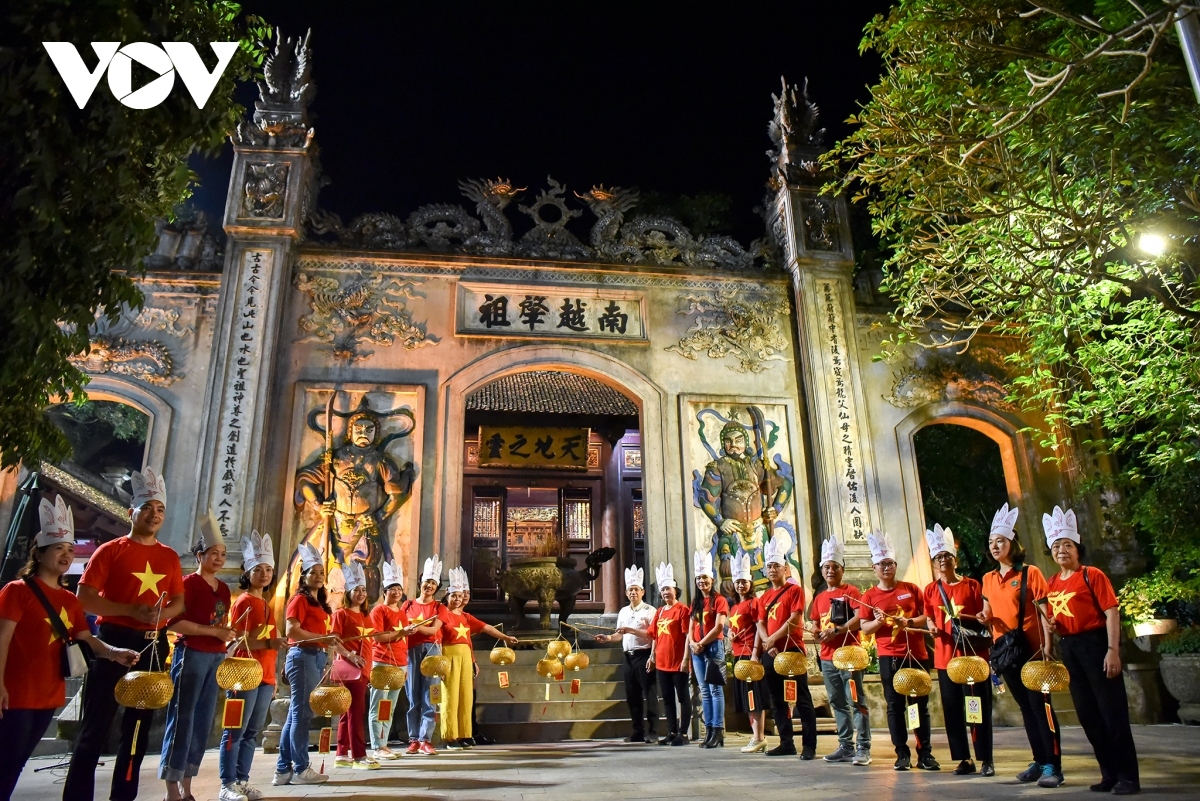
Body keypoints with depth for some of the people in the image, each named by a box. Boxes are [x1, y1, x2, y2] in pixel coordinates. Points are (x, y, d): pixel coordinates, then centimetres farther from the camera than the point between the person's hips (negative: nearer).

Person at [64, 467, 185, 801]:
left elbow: (179, 601, 14)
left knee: (139, 724, 11)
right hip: (114, 640, -5)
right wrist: (131, 610, -19)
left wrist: (162, 613, -8)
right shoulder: (111, 550, -3)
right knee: (97, 724, -2)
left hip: (153, 644, 5)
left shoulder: (170, 557, 10)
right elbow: (84, 598, -9)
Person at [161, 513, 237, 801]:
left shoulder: (224, 588, 14)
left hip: (216, 658, 7)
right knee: (182, 720, -4)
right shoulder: (189, 583, -7)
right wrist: (213, 631, -18)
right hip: (191, 655, -7)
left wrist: (228, 635, 6)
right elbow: (174, 622, -16)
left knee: (203, 722, 9)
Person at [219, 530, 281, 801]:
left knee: (252, 732, 10)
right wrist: (268, 643, -29)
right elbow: (240, 641, -14)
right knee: (235, 731, -3)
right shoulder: (244, 601, -6)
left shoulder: (267, 605, 16)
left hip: (265, 677, 8)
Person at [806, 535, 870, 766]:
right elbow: (813, 623, 20)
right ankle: (846, 747, 18)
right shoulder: (819, 598, 16)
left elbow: (859, 618, -15)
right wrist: (816, 631, -3)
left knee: (856, 702, -6)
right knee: (838, 704, 11)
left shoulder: (851, 591, -2)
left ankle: (864, 749, -2)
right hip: (827, 657, 7)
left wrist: (837, 630, -22)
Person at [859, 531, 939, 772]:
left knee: (921, 704, 5)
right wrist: (877, 622, -19)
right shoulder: (869, 596, 2)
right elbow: (864, 628, 2)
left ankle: (925, 754, 13)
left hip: (916, 654, 1)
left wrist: (909, 622, -12)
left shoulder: (911, 589, 5)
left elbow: (927, 617, 6)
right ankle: (902, 754, 9)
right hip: (889, 657, -1)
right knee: (895, 706, 2)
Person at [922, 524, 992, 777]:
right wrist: (931, 627, -8)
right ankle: (964, 759, 15)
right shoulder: (930, 590, 7)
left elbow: (982, 617, 4)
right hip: (945, 655, 2)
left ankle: (986, 759, 11)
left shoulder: (972, 585, 2)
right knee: (953, 708, 5)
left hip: (973, 653, -2)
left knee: (980, 706, 1)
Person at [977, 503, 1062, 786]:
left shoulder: (1030, 573, -7)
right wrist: (986, 617, -3)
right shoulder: (988, 579, 9)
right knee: (1025, 707, 13)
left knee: (1040, 705, -4)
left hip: (1030, 649, -6)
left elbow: (1045, 612, -9)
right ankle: (1039, 761, 21)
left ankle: (1053, 765, 2)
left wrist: (1047, 647, -15)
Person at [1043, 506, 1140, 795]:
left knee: (1113, 711, -4)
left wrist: (1113, 650, -19)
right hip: (1069, 649, 7)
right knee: (1088, 714, 11)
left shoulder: (1092, 575, -7)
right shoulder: (1052, 583, 11)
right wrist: (1051, 624, -1)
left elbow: (1111, 613, -12)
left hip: (1095, 644, -7)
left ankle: (1128, 776, 5)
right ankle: (1110, 774, 21)